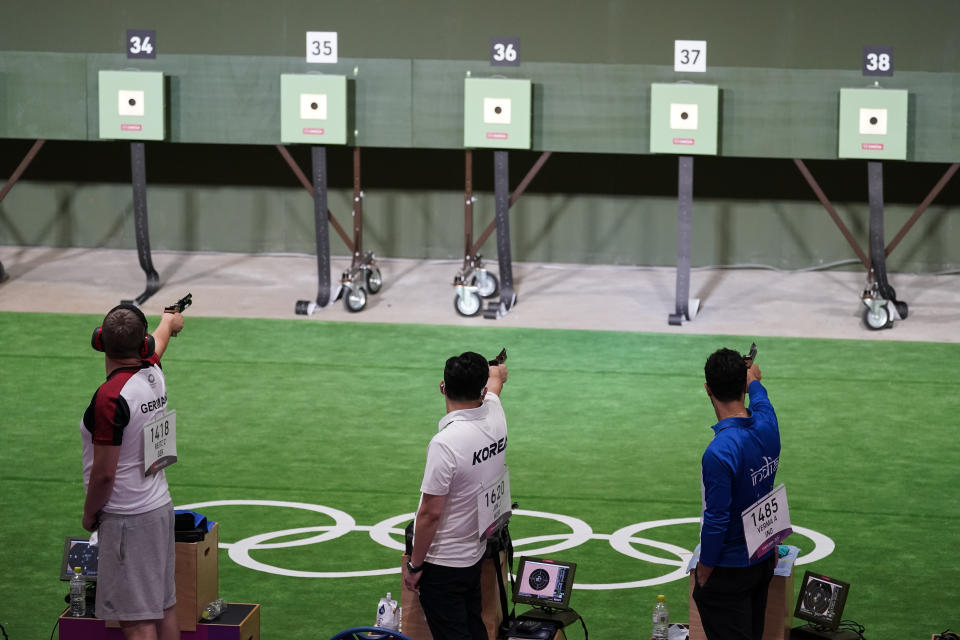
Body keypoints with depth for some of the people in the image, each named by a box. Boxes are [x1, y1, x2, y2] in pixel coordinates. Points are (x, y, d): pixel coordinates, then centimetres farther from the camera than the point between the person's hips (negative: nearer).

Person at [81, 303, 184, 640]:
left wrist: (89, 514, -1)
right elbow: (158, 344, 29)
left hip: (127, 520, -8)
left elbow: (104, 474, -19)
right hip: (160, 507, 8)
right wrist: (170, 321, 51)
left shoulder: (110, 397, -21)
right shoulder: (153, 375, 2)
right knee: (165, 608, 15)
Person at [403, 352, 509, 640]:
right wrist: (497, 370, 47)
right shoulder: (495, 419, -4)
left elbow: (431, 513, -21)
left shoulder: (445, 443, -25)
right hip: (476, 555, 7)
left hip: (443, 564, -7)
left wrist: (414, 565, -9)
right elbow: (496, 379, 24)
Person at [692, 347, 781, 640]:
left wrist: (705, 568, -10)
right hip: (764, 561, 8)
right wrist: (754, 380, 43)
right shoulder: (767, 425, -7)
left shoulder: (719, 451, -30)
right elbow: (760, 399, 20)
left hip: (728, 572, -8)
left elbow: (716, 519, -25)